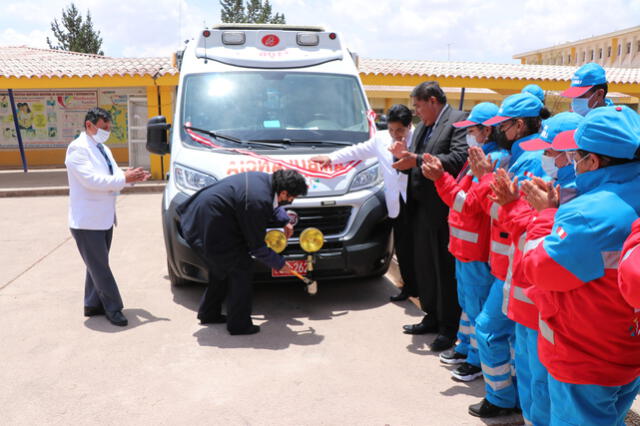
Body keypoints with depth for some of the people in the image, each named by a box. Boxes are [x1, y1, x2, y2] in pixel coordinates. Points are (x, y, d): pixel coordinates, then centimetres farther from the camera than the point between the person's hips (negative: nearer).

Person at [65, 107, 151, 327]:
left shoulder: (103, 149, 15)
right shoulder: (78, 149, -13)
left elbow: (113, 176, 12)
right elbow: (91, 180, -24)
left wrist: (132, 176, -9)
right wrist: (125, 178, -25)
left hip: (104, 218, 9)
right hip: (87, 220, -9)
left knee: (97, 265, 15)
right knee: (100, 267, -2)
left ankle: (93, 305, 26)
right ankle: (113, 308, 6)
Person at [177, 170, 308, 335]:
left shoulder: (265, 179, 0)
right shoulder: (257, 202, -27)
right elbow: (256, 246, -14)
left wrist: (284, 221, 16)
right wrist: (279, 264, -2)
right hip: (209, 229, -10)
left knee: (223, 266, 22)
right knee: (241, 268, -3)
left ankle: (208, 313, 36)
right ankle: (239, 324, 7)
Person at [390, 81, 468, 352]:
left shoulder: (458, 121, -8)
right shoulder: (422, 128, 18)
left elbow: (459, 159, -22)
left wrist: (418, 160, -23)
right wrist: (404, 156, -1)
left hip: (443, 209, -8)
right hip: (420, 208, 9)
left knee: (445, 270, 1)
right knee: (423, 266, 16)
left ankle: (449, 328, 14)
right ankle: (432, 317, 32)